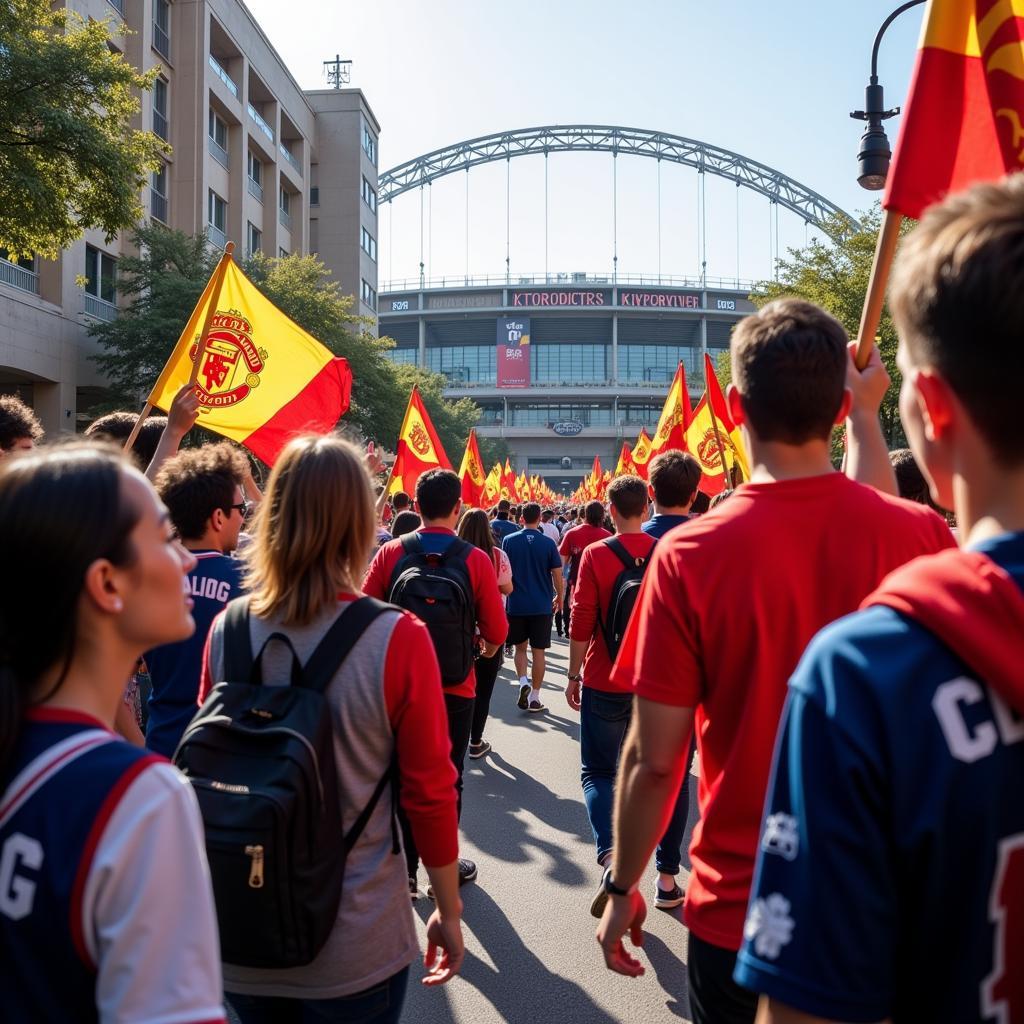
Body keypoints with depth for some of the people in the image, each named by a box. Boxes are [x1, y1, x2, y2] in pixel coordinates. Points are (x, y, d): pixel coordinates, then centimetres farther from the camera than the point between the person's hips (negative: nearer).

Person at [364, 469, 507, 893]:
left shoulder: (389, 553, -8)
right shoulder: (476, 559, -11)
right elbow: (496, 630, -9)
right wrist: (487, 646, 14)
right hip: (455, 687, -1)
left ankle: (404, 871, 22)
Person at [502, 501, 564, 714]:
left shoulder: (509, 541, -2)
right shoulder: (548, 543, -5)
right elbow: (557, 574, -3)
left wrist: (507, 593, 16)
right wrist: (559, 597, 13)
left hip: (516, 604, 1)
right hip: (542, 606, -1)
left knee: (520, 647, 17)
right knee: (538, 651, 7)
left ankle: (523, 682, -5)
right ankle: (534, 698, 10)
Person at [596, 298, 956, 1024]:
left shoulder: (690, 556, -20)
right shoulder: (918, 537, -13)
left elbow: (653, 759, -14)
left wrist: (623, 888, 1)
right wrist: (866, 415, 27)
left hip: (738, 915, -2)